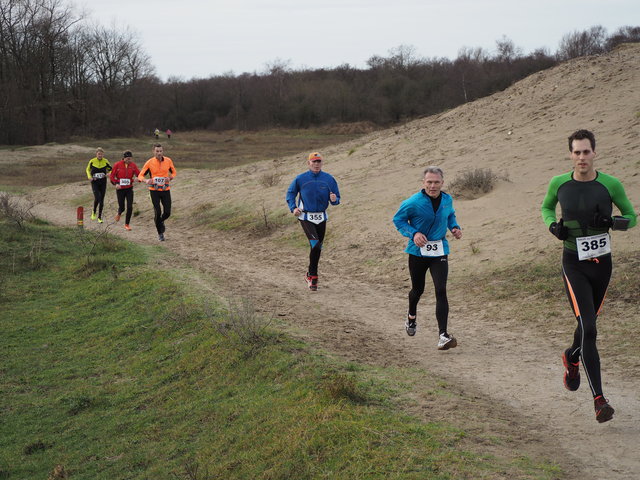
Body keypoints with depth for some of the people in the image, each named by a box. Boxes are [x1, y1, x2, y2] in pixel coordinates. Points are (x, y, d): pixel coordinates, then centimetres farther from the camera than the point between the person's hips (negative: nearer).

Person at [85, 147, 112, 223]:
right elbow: (88, 170, 11)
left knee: (101, 200, 3)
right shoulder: (92, 161, -5)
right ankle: (94, 212, 9)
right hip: (95, 182, -2)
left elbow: (110, 169, 14)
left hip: (103, 182, 2)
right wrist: (89, 177, -6)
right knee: (97, 198, -19)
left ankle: (99, 217, 15)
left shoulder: (105, 161, -1)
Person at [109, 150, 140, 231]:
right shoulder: (117, 165, -7)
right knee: (122, 207, 2)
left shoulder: (133, 165, -2)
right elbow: (112, 176, 1)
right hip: (120, 189, -2)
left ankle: (127, 224, 8)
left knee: (130, 207, -7)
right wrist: (116, 183, -14)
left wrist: (137, 178, -25)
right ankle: (119, 213, 41)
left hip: (129, 189, 2)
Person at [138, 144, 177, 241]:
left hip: (166, 190, 2)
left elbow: (173, 172, 13)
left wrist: (170, 178, -10)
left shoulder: (168, 161, -2)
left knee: (167, 212, -2)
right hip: (154, 190, -2)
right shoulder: (149, 162, -8)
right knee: (157, 212, -7)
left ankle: (160, 221, 34)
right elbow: (140, 175, -4)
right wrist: (146, 180, -27)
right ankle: (160, 233, 10)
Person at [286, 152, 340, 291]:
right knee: (316, 245, -19)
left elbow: (336, 199, 4)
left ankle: (310, 274, 28)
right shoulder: (300, 179, -4)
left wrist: (334, 199, -20)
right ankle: (313, 276, -7)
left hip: (321, 218, 4)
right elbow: (290, 193, 10)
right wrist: (293, 208, -5)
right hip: (306, 218, -4)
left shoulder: (329, 179, 1)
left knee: (317, 248, 10)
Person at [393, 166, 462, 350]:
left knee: (441, 291, -13)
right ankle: (411, 316, 50)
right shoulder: (413, 202, -15)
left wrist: (455, 227, 1)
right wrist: (413, 233, -19)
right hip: (418, 251, -1)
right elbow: (398, 219, -4)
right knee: (418, 289, 16)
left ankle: (443, 336, -14)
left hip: (440, 252, 2)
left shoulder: (447, 199, 0)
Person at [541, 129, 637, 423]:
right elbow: (546, 206, 18)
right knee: (588, 328, -14)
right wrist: (553, 225, -3)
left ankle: (571, 358, 54)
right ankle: (599, 400, -14)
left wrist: (612, 222, -17)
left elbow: (632, 217, 4)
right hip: (574, 264, -2)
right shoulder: (559, 184, -3)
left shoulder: (610, 185, -6)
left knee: (589, 323, 19)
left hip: (602, 263, 2)